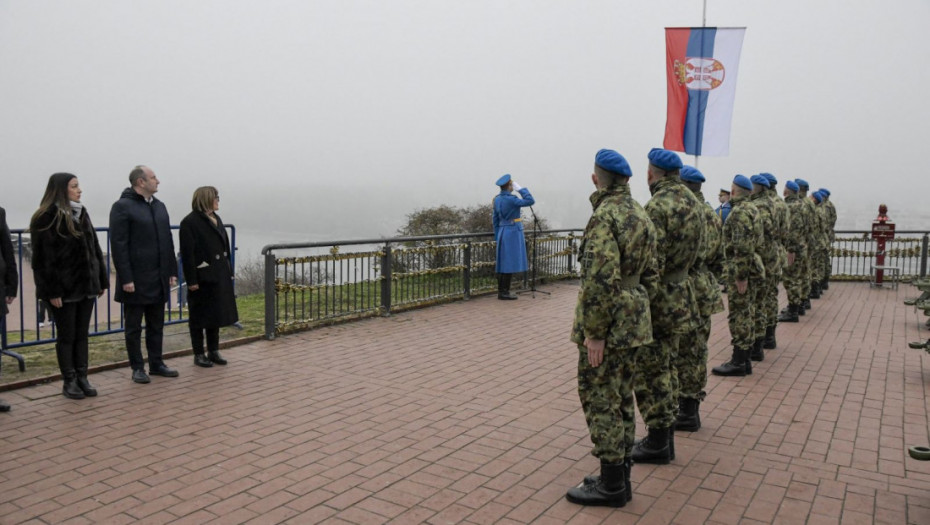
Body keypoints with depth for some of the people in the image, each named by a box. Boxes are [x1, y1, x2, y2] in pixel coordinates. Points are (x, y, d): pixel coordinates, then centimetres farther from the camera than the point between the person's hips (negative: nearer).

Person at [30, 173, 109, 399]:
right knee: (67, 336, 4)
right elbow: (44, 258, -14)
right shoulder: (47, 218, -10)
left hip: (86, 285, 6)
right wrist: (52, 291, -18)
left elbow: (95, 249, 13)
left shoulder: (82, 214, 12)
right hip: (64, 289, -6)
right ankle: (69, 382, 14)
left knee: (82, 334, 11)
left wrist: (102, 280, 10)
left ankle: (82, 378, 19)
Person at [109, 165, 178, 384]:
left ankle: (156, 363, 24)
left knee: (156, 325, 13)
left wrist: (172, 271, 10)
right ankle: (137, 368, 15)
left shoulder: (159, 206, 13)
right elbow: (118, 246, -13)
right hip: (136, 280, -6)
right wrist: (126, 278, -17)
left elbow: (168, 241, 14)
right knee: (134, 327, 6)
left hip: (159, 279, 6)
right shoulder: (122, 207, -8)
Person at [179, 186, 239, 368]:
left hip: (219, 276, 8)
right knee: (199, 317, 3)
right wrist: (192, 280, -18)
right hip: (202, 278, -8)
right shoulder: (190, 222, -11)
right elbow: (187, 254, -15)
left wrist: (229, 271, 11)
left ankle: (213, 351, 24)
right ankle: (198, 354, 13)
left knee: (216, 313, 14)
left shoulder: (216, 219, 12)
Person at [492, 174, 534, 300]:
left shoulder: (497, 199, 8)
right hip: (513, 232, -8)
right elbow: (530, 201, -16)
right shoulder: (511, 199, -17)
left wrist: (497, 238, 18)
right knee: (510, 263, -4)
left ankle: (501, 291, 14)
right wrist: (520, 188, -10)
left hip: (502, 233, 8)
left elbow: (495, 220, 12)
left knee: (502, 263, 10)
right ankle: (504, 292, -2)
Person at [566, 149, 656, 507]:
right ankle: (619, 476, 27)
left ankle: (611, 484, 10)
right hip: (633, 317, 9)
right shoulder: (640, 214, 11)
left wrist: (594, 331, -21)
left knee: (600, 400, 1)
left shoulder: (605, 216, -18)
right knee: (621, 397, 16)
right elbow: (647, 267, 16)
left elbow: (601, 279, -25)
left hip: (608, 323, -9)